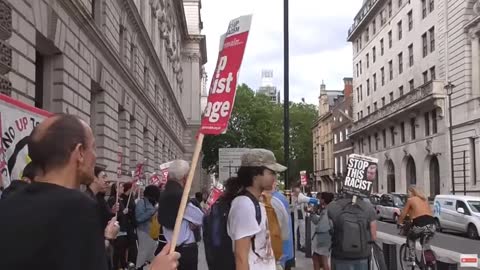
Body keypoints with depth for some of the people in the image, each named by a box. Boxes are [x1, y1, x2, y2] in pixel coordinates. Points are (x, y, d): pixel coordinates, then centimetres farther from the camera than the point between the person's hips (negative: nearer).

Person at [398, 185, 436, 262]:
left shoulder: (410, 200, 11)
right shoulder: (425, 199, 26)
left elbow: (403, 214, 15)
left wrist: (399, 223, 33)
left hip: (420, 225, -5)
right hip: (432, 226, 5)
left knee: (410, 238, 24)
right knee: (425, 242, 31)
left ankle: (412, 260, 14)